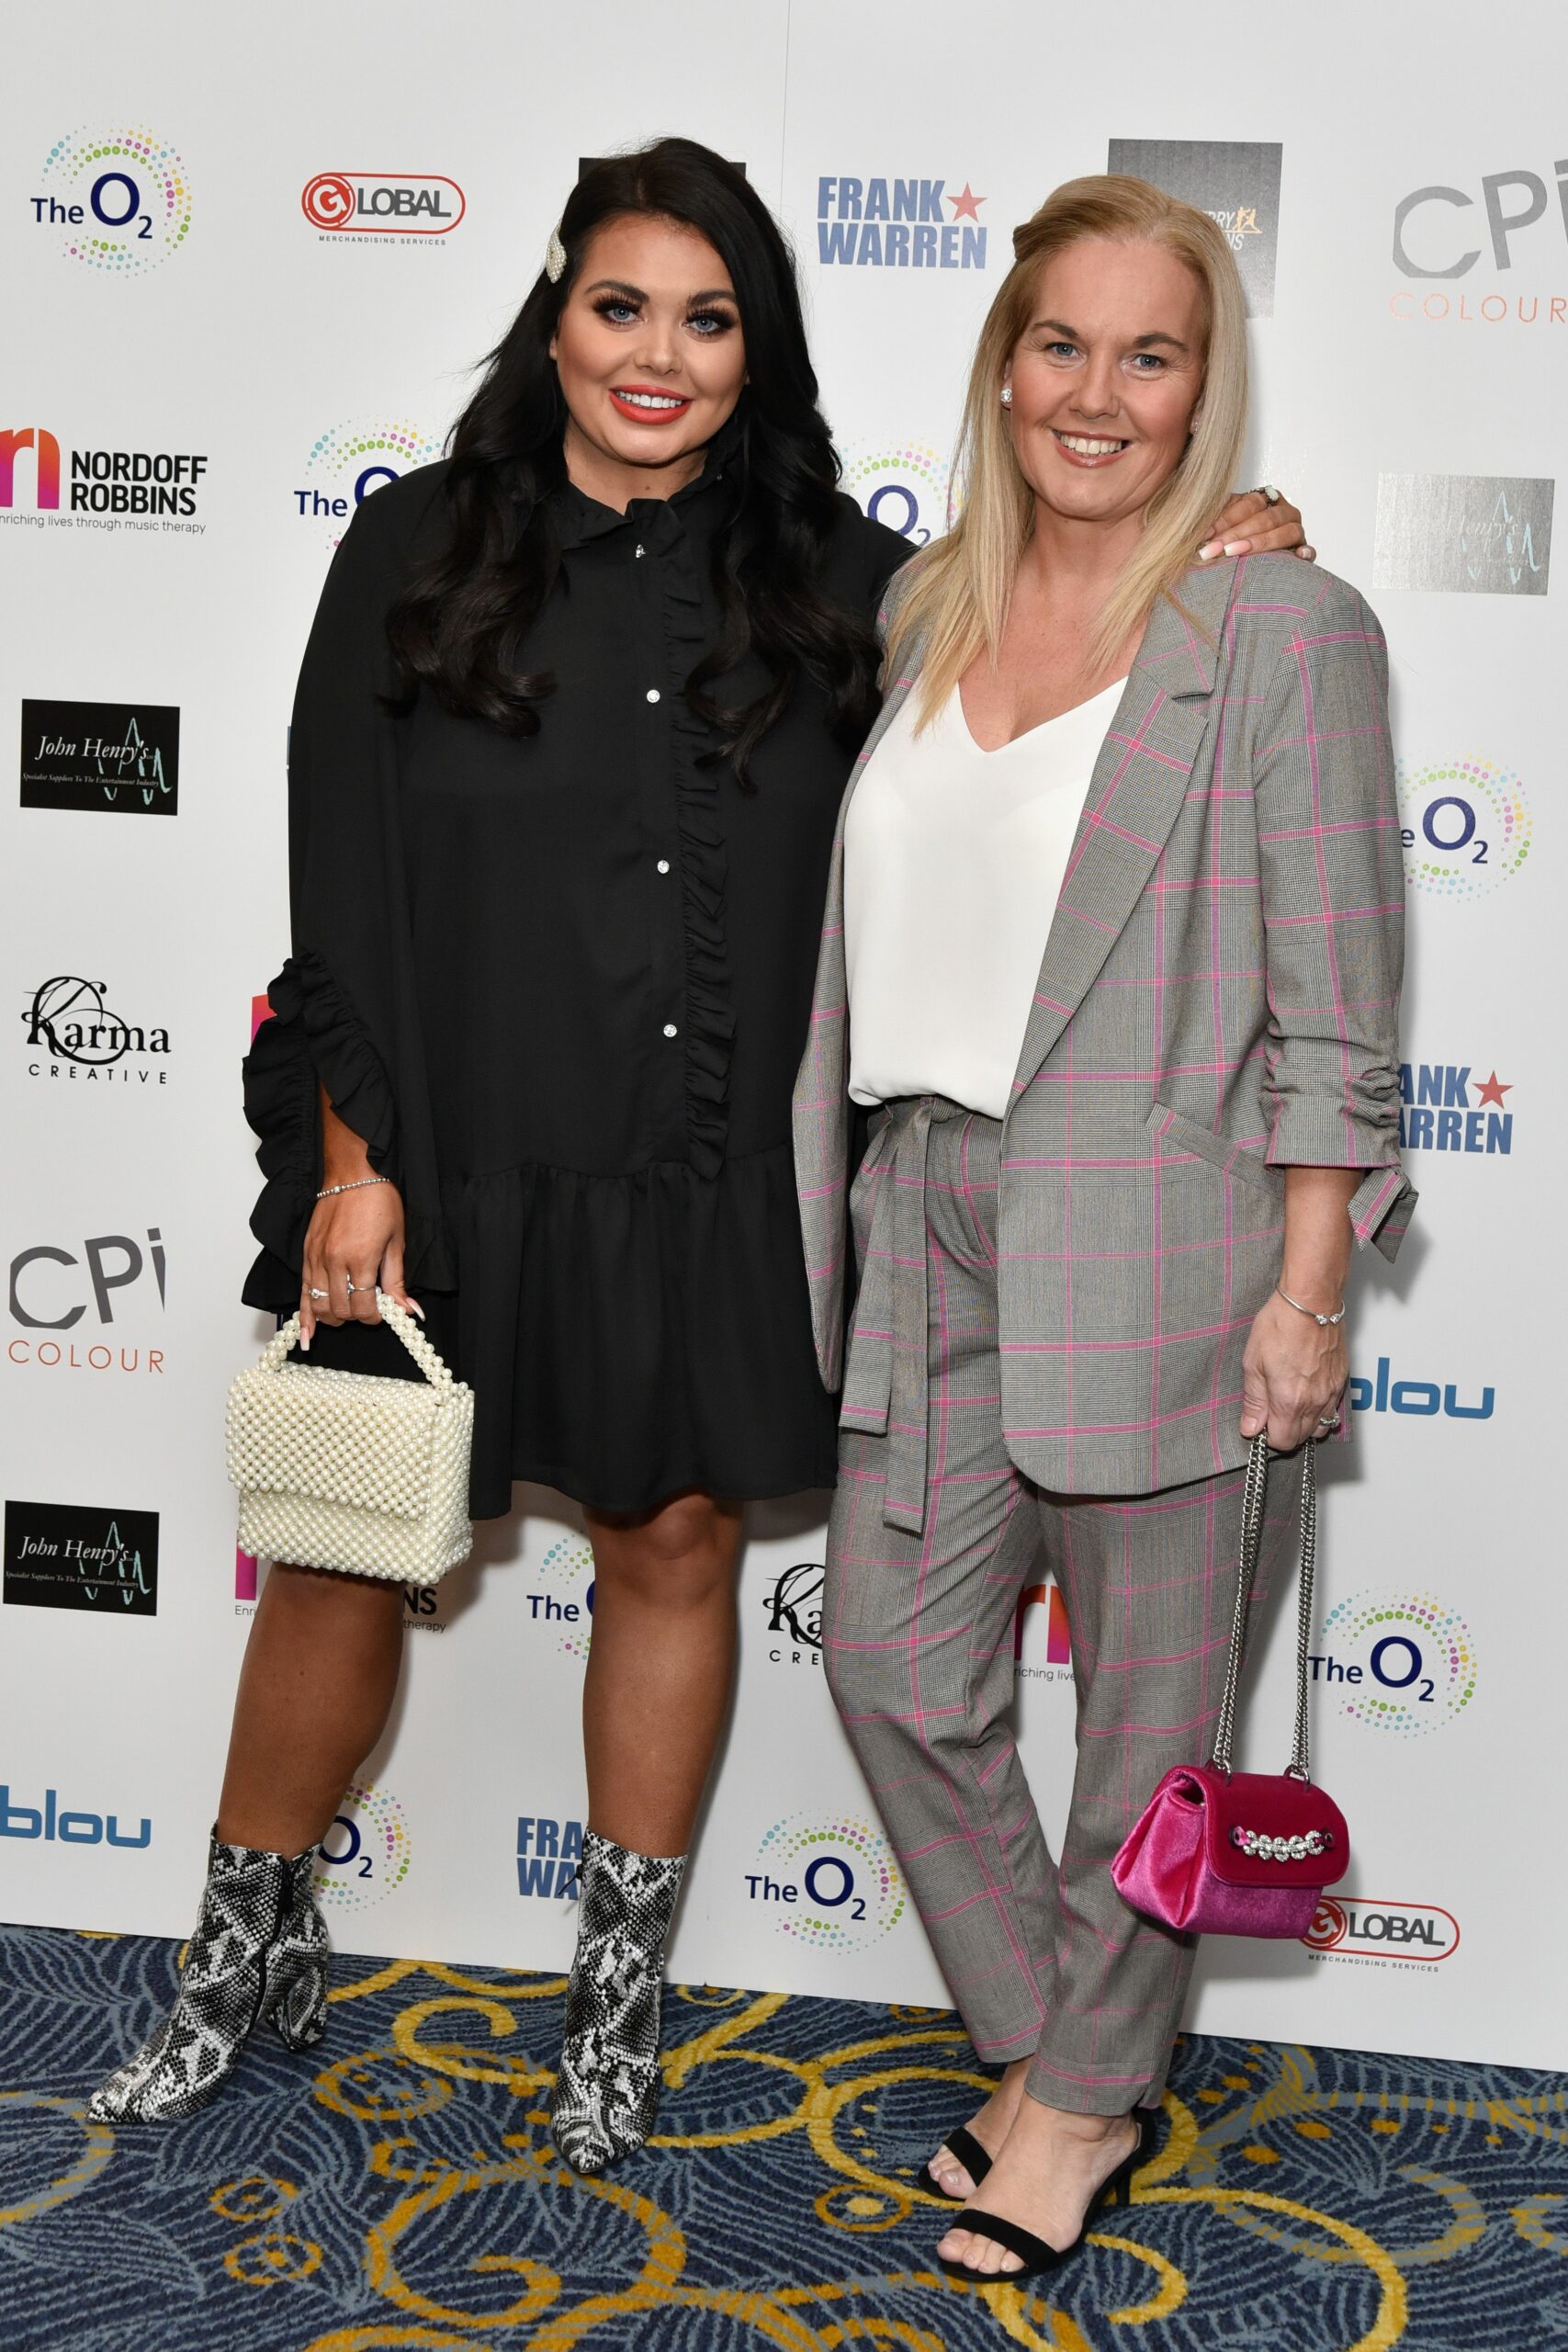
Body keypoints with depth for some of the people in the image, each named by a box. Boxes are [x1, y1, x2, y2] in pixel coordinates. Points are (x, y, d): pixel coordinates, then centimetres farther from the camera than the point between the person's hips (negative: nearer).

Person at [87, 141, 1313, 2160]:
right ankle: (253, 1951, 32)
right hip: (448, 1162, -1)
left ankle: (620, 1984, 32)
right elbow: (344, 879, -3)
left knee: (673, 1544, 11)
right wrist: (354, 1156, -8)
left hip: (709, 1184, 2)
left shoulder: (828, 579, 3)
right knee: (345, 1544, 8)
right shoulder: (421, 551, -1)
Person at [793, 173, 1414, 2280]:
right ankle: (1044, 2040, 31)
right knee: (894, 1658, 10)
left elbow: (1332, 998, -8)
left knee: (1149, 1696, 6)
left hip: (1155, 1235, -6)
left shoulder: (1285, 628, -5)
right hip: (933, 1230, 6)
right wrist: (838, 1220, 14)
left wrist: (1304, 1294, -12)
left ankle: (1093, 2093, 28)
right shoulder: (925, 609, 12)